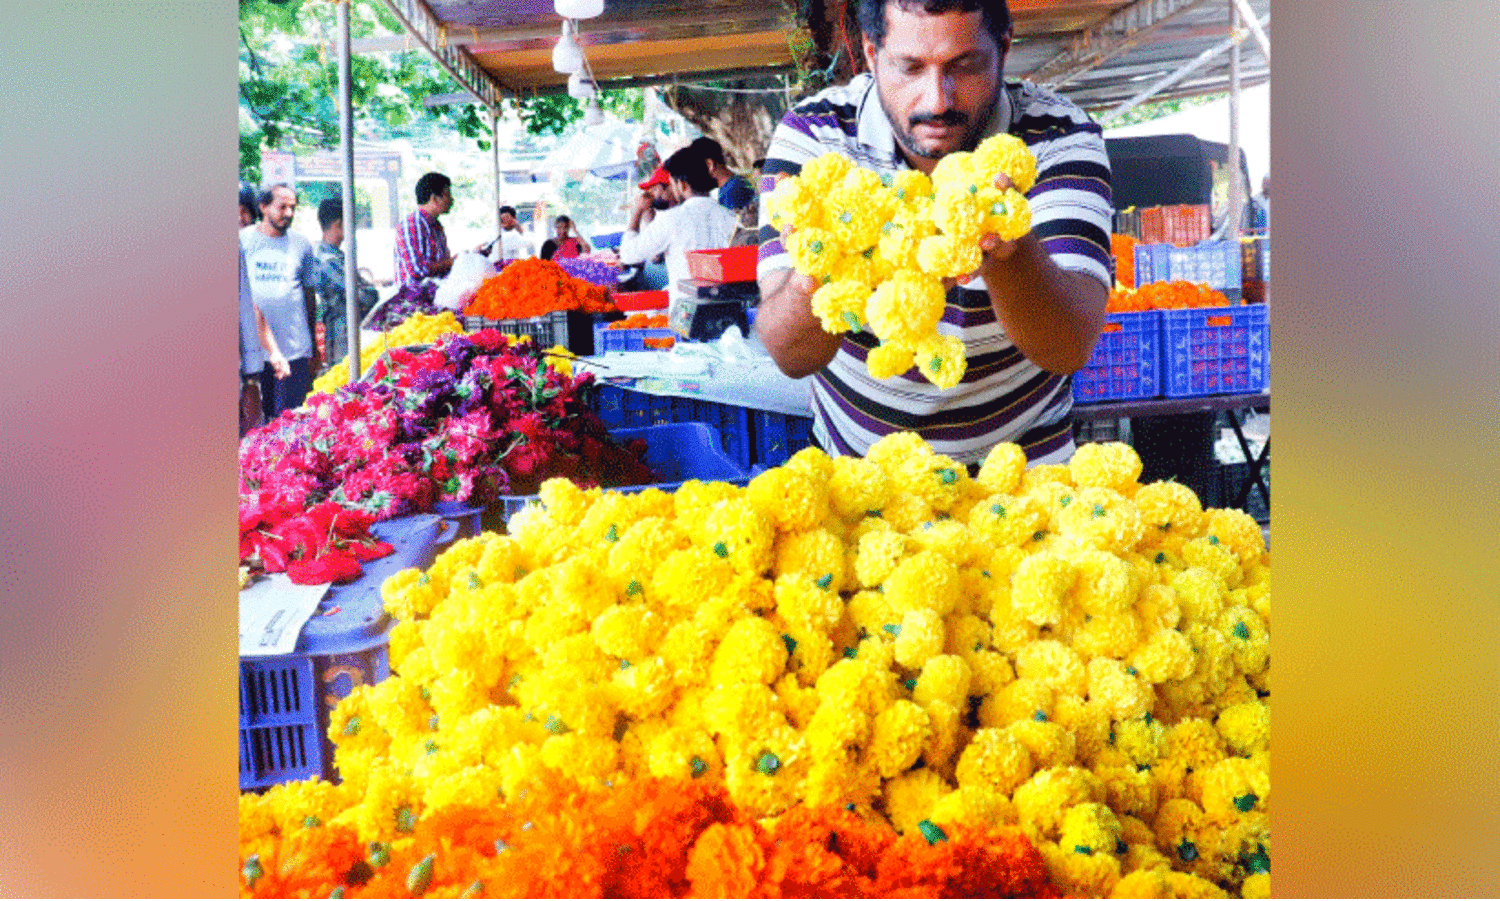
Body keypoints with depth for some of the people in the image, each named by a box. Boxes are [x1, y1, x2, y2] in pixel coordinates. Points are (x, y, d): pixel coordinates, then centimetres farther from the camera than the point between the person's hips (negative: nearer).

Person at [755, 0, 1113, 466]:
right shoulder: (812, 135, -13)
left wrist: (1009, 247, -45)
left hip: (1019, 464, 1)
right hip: (856, 466, -1)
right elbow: (792, 356, -23)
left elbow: (1070, 349, -26)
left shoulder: (1059, 138, -13)